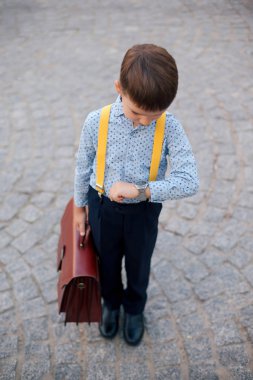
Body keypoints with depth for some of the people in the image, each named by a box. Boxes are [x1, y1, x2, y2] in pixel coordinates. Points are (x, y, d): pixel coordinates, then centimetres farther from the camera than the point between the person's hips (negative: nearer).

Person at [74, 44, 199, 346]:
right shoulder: (96, 122, -22)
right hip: (103, 207, 1)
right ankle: (111, 304, 58)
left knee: (138, 265, 24)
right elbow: (83, 167, -6)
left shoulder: (170, 128, -24)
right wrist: (80, 206, 7)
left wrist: (141, 190, -35)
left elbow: (189, 181, -27)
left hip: (144, 211, 0)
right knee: (107, 262, 25)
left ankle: (134, 309, 56)